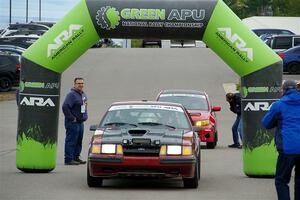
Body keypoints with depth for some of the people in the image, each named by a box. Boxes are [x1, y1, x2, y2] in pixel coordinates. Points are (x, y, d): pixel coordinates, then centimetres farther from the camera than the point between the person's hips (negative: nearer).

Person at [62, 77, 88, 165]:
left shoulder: (83, 95, 15)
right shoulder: (72, 95, -15)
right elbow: (65, 107, -23)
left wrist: (84, 117, 16)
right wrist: (72, 118, -20)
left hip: (80, 122, 9)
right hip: (72, 122, -9)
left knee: (79, 141, 13)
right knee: (71, 141, -7)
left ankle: (76, 157, 22)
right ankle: (69, 159, -6)